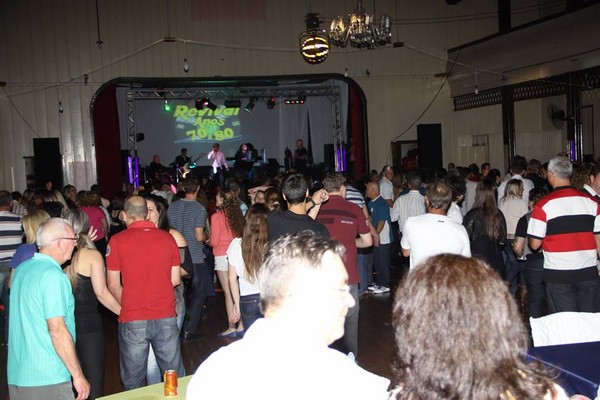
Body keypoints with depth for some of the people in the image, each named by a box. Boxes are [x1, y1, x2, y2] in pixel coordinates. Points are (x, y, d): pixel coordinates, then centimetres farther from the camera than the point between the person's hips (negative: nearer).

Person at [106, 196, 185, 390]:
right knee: (175, 376, 13)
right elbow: (175, 280, 6)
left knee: (134, 381, 12)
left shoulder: (117, 240, -4)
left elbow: (113, 285, -1)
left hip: (132, 322, -2)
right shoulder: (168, 237, 2)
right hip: (166, 318, 2)